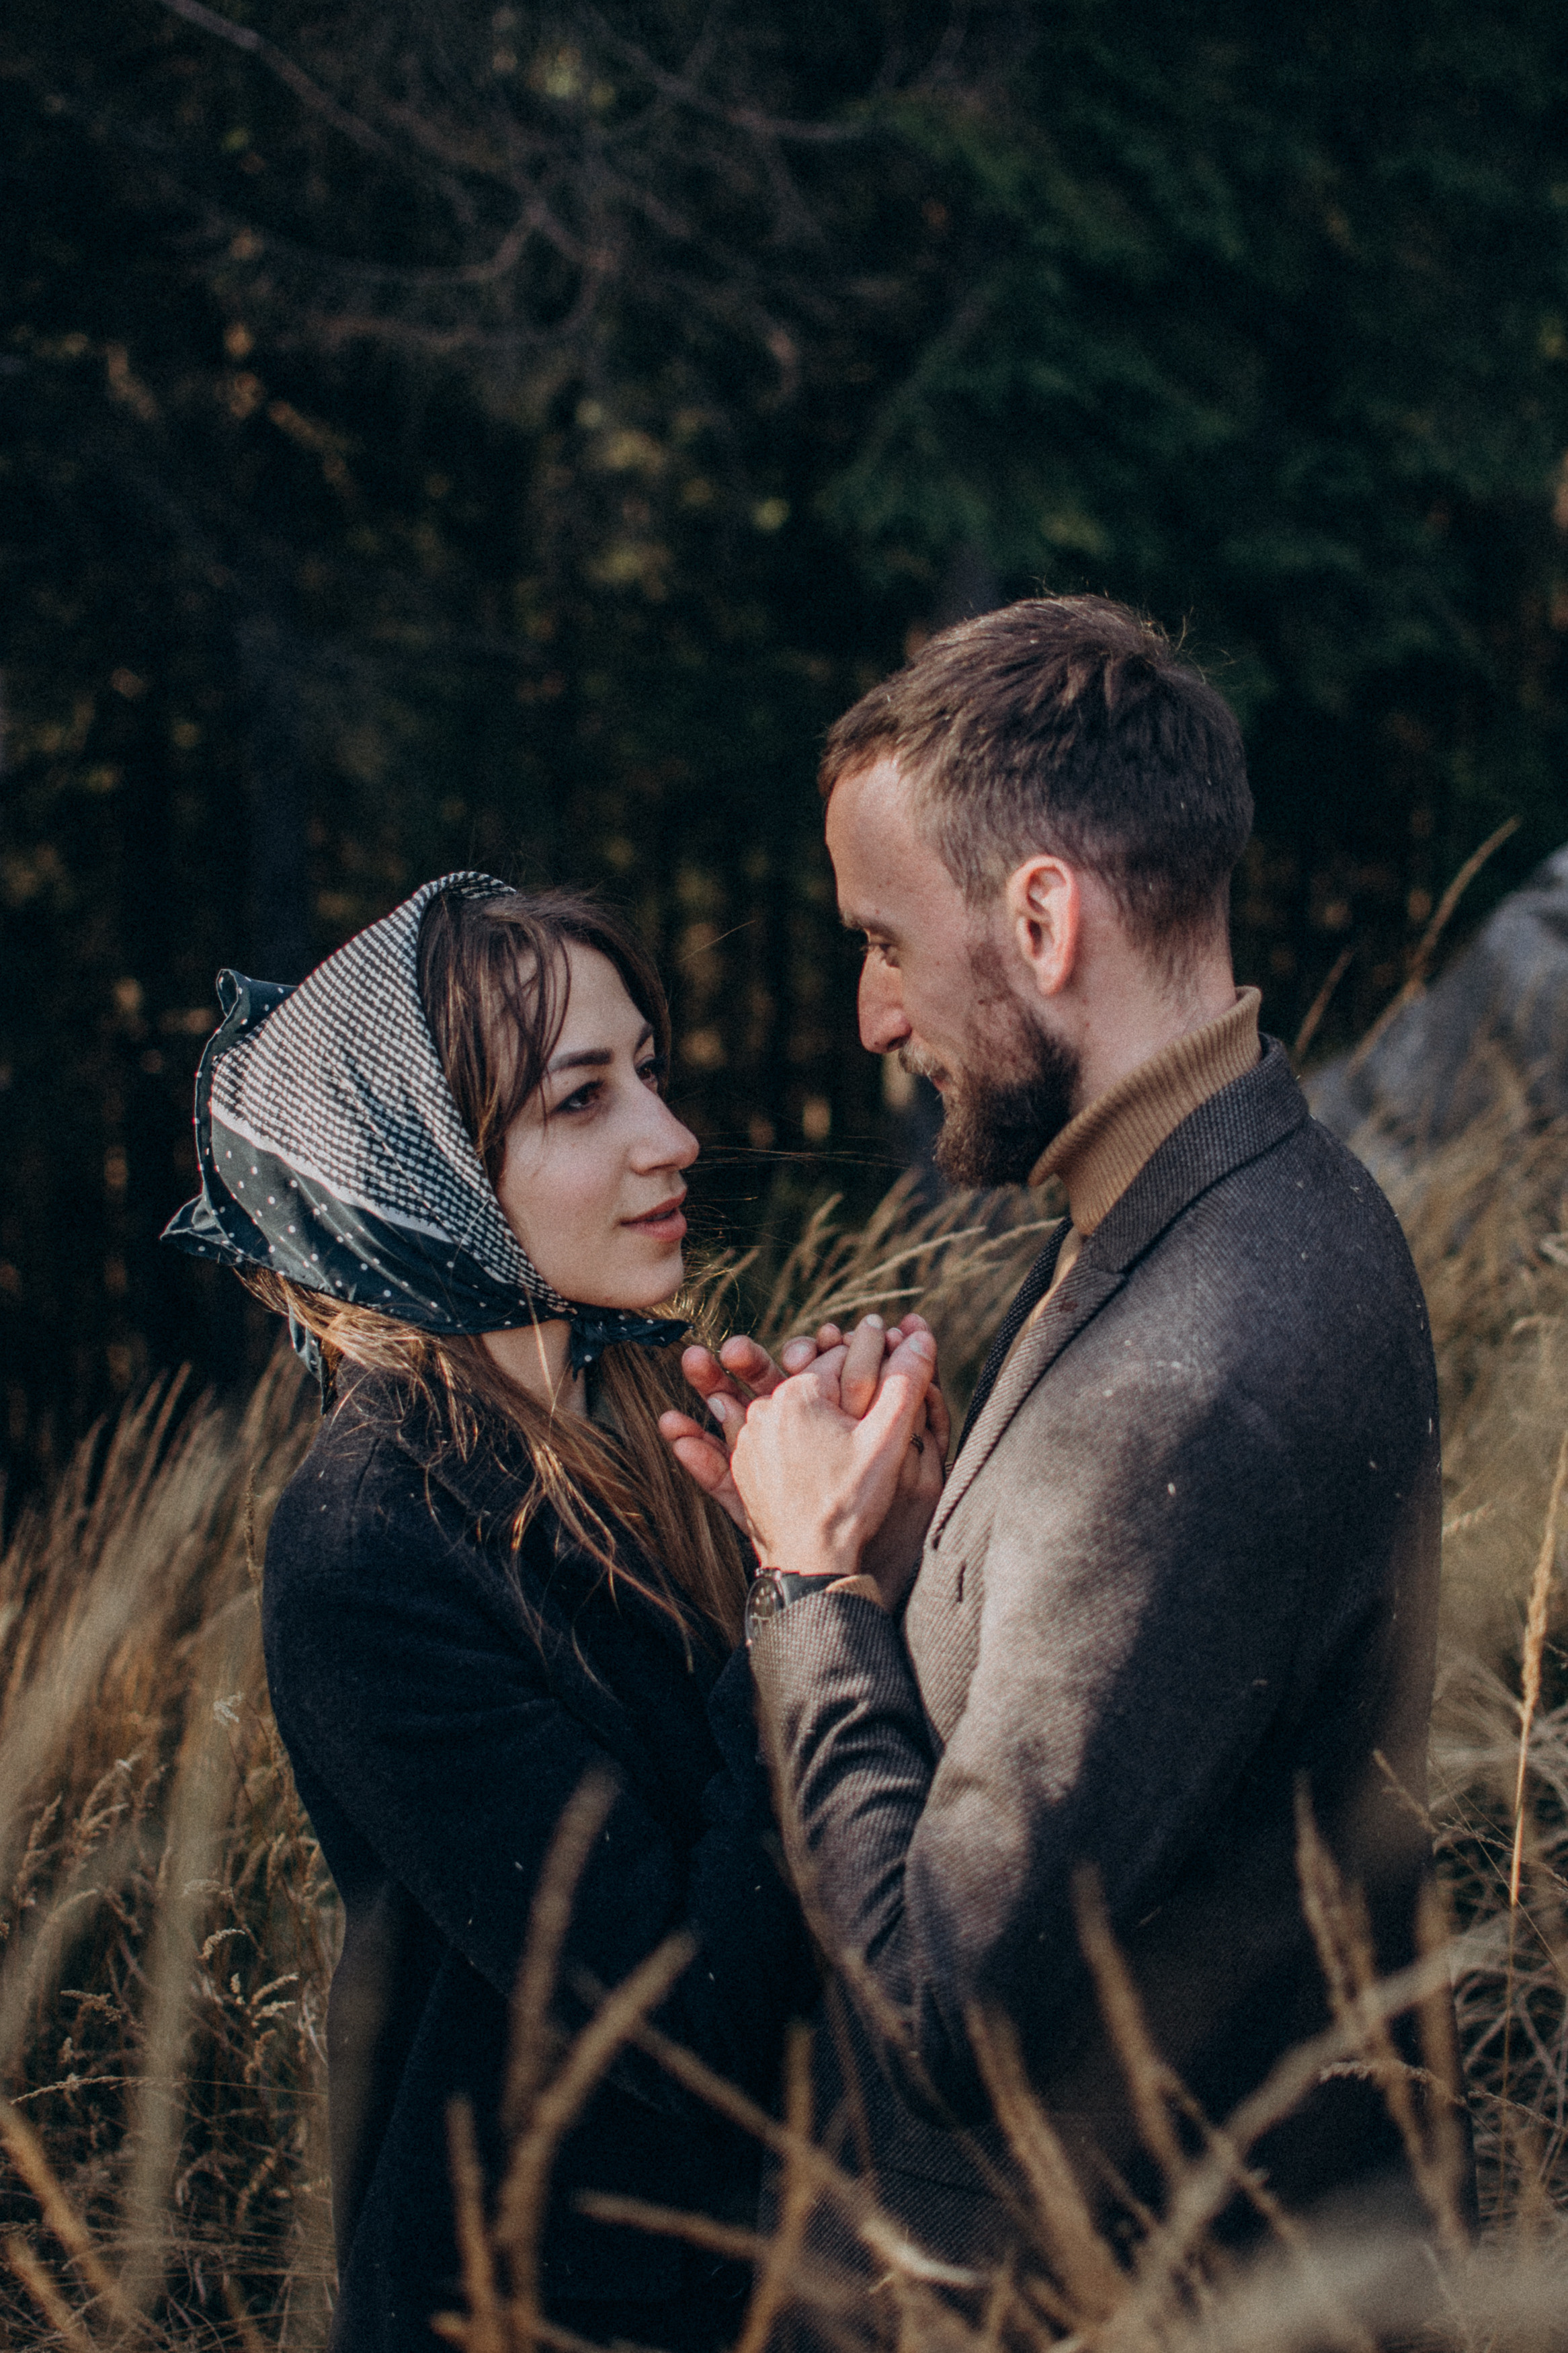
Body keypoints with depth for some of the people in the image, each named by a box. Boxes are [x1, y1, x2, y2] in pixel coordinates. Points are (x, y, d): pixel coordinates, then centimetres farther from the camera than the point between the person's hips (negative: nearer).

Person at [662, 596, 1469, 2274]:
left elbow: (952, 2006, -28)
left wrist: (813, 1580, -17)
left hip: (1139, 2290, -9)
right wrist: (878, 1545, -2)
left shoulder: (1183, 1404, -31)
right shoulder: (1277, 1197, 1)